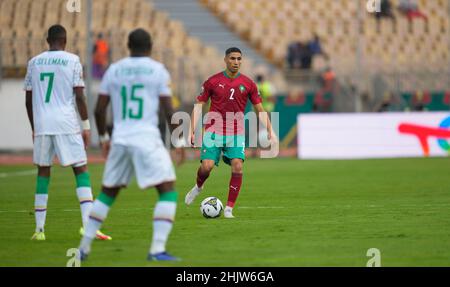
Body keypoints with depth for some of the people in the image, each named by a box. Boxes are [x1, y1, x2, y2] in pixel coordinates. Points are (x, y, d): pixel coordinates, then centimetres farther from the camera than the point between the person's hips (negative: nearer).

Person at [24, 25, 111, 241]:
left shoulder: (34, 63, 11)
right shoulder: (72, 61, 0)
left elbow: (29, 100, 13)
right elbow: (79, 96, -4)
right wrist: (86, 125, 3)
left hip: (41, 124, 3)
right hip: (66, 125, -3)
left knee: (43, 172, 13)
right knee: (81, 170, 1)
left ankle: (39, 229, 11)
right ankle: (88, 224, -13)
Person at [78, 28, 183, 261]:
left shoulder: (114, 70, 9)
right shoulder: (158, 70, -1)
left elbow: (99, 110, 9)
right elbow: (168, 110, -5)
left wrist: (103, 137, 23)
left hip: (120, 140, 5)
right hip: (147, 140, -4)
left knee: (107, 193, 19)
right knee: (168, 192, 0)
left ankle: (84, 246, 17)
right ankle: (157, 248, -15)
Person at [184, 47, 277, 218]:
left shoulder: (248, 84, 4)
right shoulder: (213, 82, 1)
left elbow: (259, 109, 10)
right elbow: (198, 106, 5)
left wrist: (270, 131, 0)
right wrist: (193, 130, -4)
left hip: (236, 134, 1)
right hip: (213, 132, -1)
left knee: (237, 167, -17)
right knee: (206, 166, -15)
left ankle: (229, 209, -8)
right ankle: (198, 187, 22)